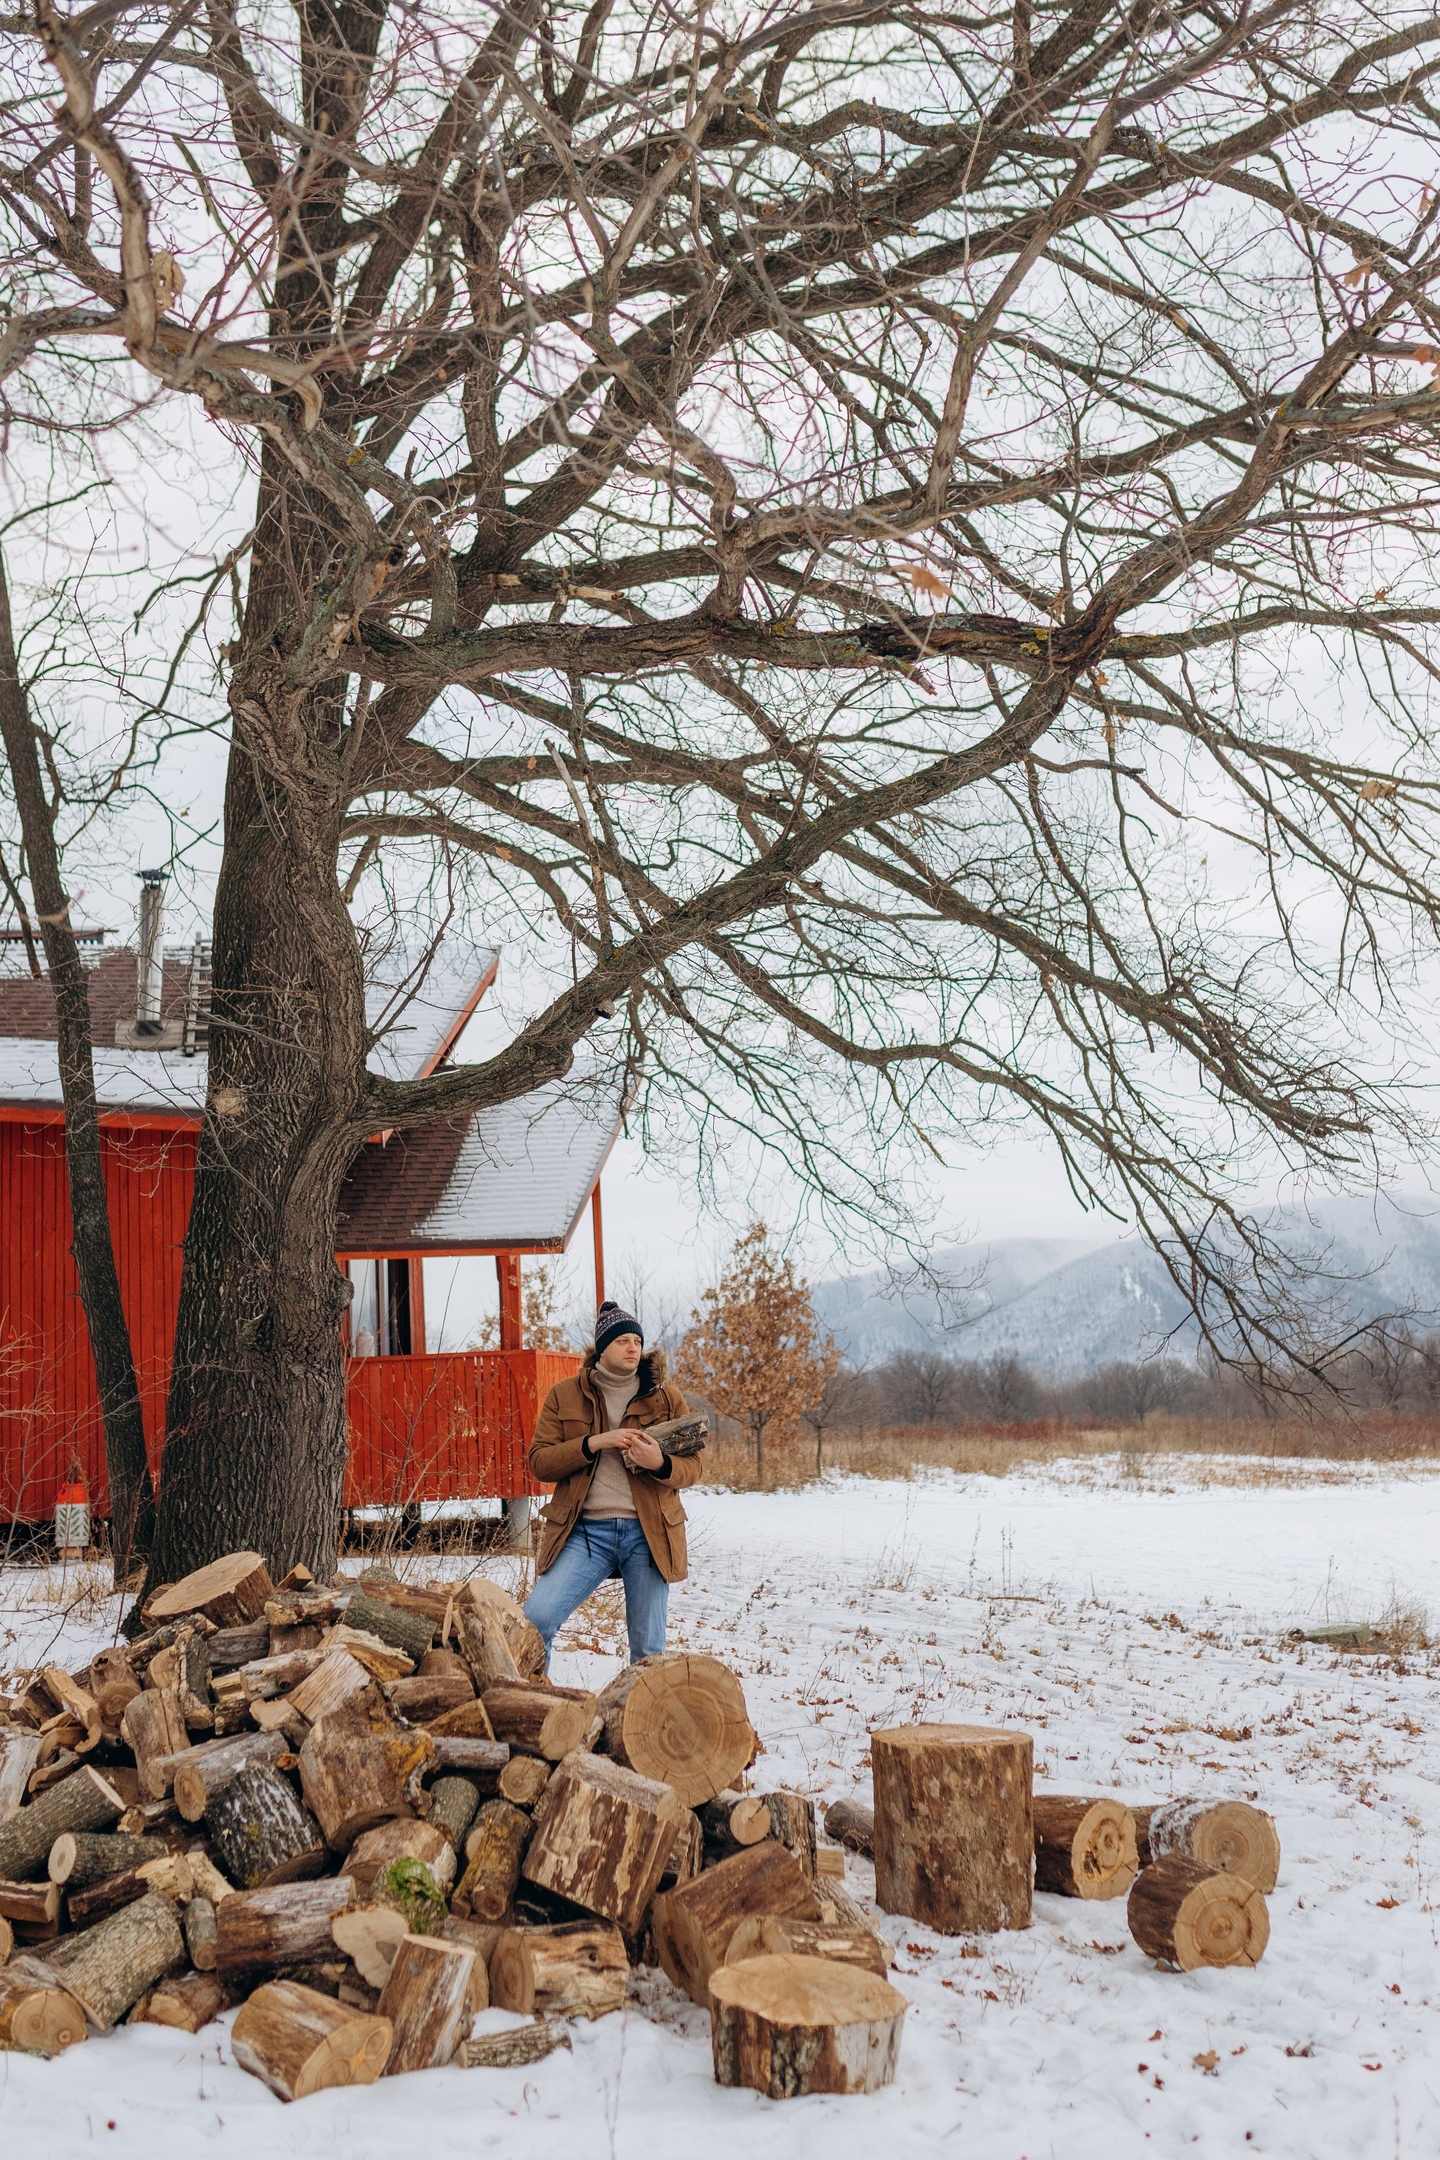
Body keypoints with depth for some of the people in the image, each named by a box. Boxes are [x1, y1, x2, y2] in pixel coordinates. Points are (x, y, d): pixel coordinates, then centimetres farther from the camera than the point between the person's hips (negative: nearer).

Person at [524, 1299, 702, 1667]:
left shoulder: (667, 1399, 8)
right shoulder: (564, 1396, 6)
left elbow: (691, 1467, 8)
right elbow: (539, 1462, 1)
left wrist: (660, 1464, -16)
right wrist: (594, 1443, -14)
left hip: (648, 1534, 1)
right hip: (585, 1532, -1)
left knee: (649, 1649, 4)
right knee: (536, 1618, -16)